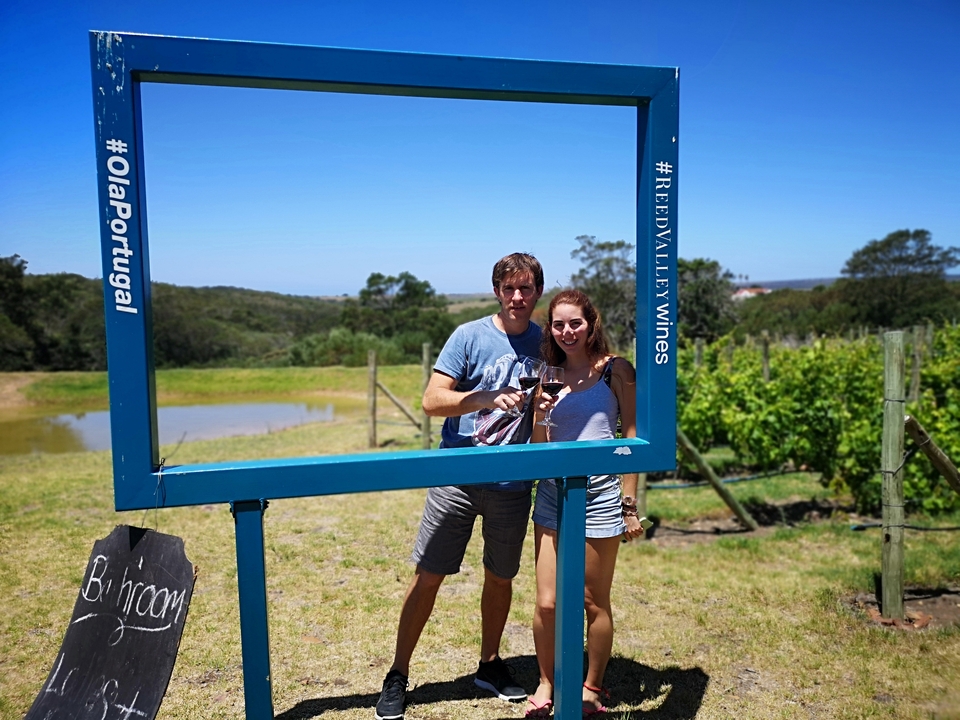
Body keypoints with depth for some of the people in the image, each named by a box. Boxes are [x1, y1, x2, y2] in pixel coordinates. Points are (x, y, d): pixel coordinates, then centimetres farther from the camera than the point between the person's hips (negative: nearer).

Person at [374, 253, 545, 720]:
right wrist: (487, 398, -24)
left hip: (513, 483, 3)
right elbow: (432, 401, -11)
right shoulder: (470, 336, -5)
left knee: (500, 577, 16)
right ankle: (398, 674, 20)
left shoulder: (545, 343, 4)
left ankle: (489, 664, 37)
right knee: (428, 575, 2)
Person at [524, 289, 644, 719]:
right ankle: (546, 683, 26)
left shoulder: (616, 370, -1)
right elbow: (539, 449, 10)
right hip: (552, 492, 3)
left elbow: (632, 437, -1)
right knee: (547, 602, 4)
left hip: (599, 493, -3)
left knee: (594, 602, 9)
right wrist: (539, 417, -11)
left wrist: (630, 505, -3)